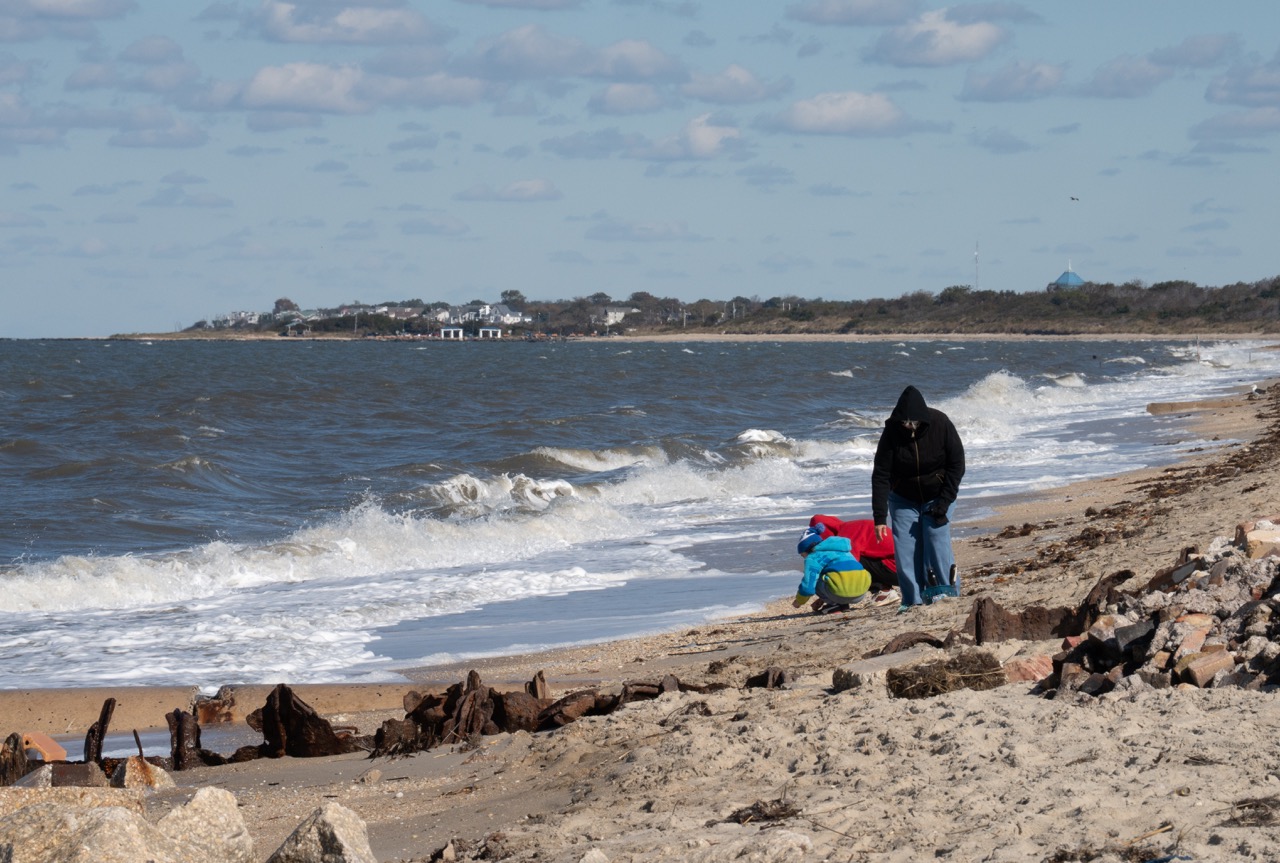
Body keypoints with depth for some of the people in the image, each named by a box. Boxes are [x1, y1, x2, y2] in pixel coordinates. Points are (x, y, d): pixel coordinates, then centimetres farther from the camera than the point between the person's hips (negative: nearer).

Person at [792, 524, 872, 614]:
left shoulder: (813, 558, 5)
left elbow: (808, 586, -2)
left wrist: (799, 601, 19)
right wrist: (823, 599, 52)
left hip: (840, 593, -7)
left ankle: (834, 604, 3)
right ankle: (842, 603, 12)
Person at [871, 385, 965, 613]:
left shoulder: (940, 424, -21)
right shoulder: (892, 432, -21)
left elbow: (957, 465, -13)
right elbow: (880, 476, -21)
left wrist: (944, 502, -19)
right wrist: (879, 517, -26)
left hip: (937, 496, -1)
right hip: (903, 498, 1)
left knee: (937, 539, -17)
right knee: (904, 549, -7)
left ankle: (947, 593, -9)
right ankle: (913, 600, -2)